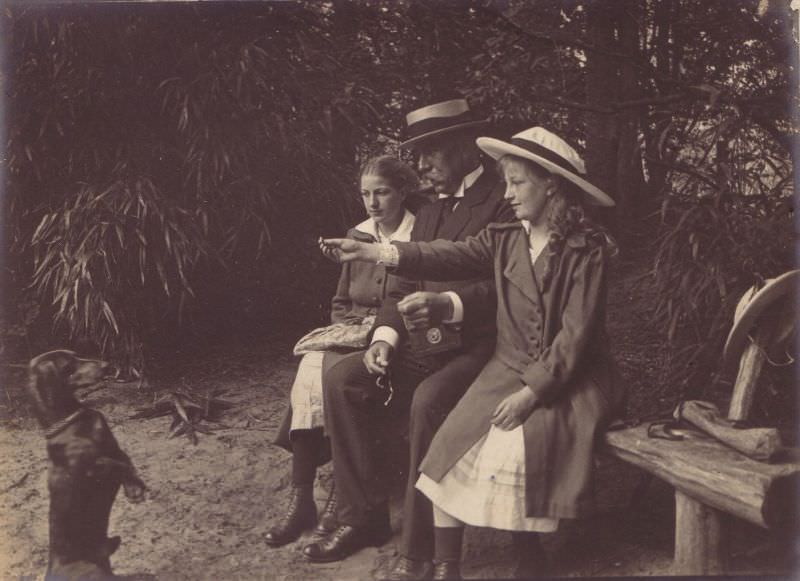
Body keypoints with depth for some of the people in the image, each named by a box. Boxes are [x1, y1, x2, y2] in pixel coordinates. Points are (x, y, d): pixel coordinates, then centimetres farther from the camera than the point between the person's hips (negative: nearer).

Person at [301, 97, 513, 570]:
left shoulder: (506, 202, -7)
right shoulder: (430, 213, 18)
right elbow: (405, 287, 15)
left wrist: (449, 305, -31)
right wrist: (385, 336, -3)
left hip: (479, 348, -8)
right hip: (424, 349, 8)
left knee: (428, 401, -34)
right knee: (342, 379, -9)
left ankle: (420, 548, -19)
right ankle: (365, 517, -1)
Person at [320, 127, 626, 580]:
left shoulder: (587, 250, -10)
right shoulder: (505, 240, 5)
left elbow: (575, 334, -15)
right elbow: (448, 257, -6)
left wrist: (531, 392, -22)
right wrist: (372, 253, -16)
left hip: (568, 379, -5)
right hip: (510, 368, 5)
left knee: (517, 448, -27)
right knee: (451, 444, -12)